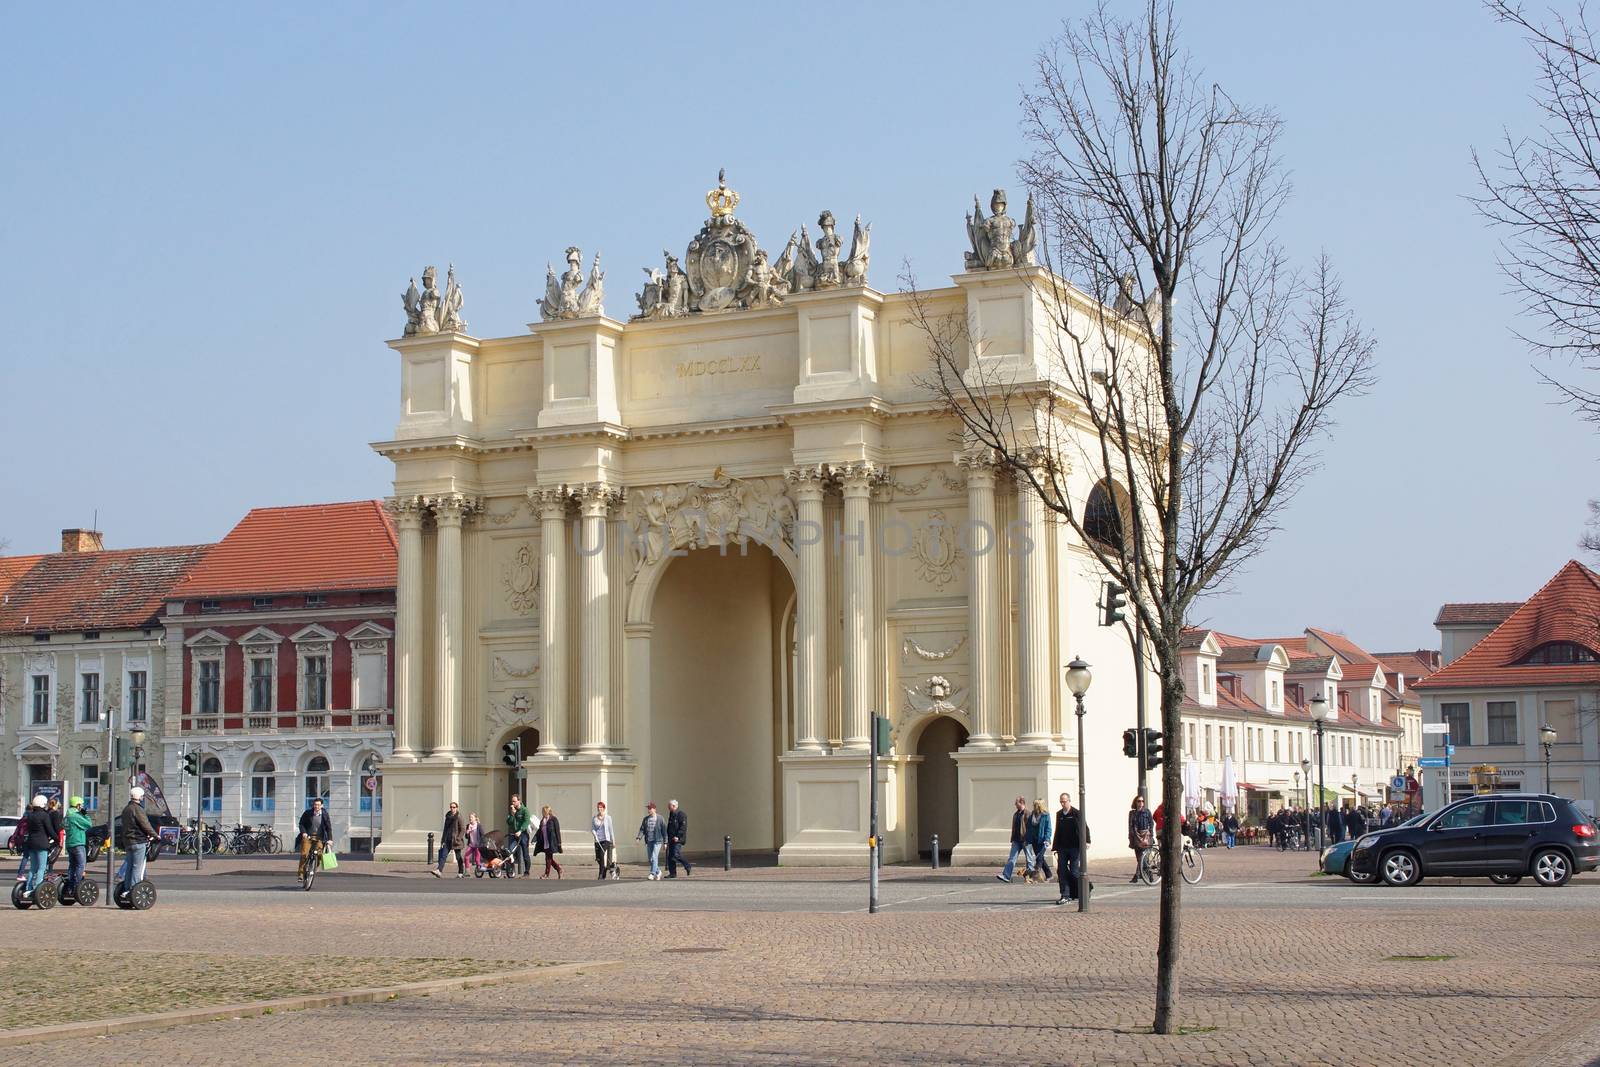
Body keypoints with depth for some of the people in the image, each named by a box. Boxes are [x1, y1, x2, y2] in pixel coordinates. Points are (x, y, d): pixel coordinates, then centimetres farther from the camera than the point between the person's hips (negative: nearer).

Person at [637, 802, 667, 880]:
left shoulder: (660, 819, -3)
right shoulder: (646, 819, 10)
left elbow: (664, 831, 0)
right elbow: (642, 829, 7)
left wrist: (665, 842, -2)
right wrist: (639, 837, -12)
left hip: (657, 841, -5)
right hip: (649, 842, 5)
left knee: (654, 858, -16)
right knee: (650, 859, 9)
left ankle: (652, 874, -14)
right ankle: (658, 872, 27)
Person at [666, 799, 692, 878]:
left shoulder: (681, 814, -11)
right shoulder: (671, 814, 18)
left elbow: (683, 827, -18)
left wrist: (678, 836, -23)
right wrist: (668, 837, 18)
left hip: (678, 839, -9)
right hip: (671, 839, 9)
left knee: (676, 855, -17)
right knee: (670, 857, 5)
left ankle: (688, 868, 0)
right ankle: (672, 873, 9)